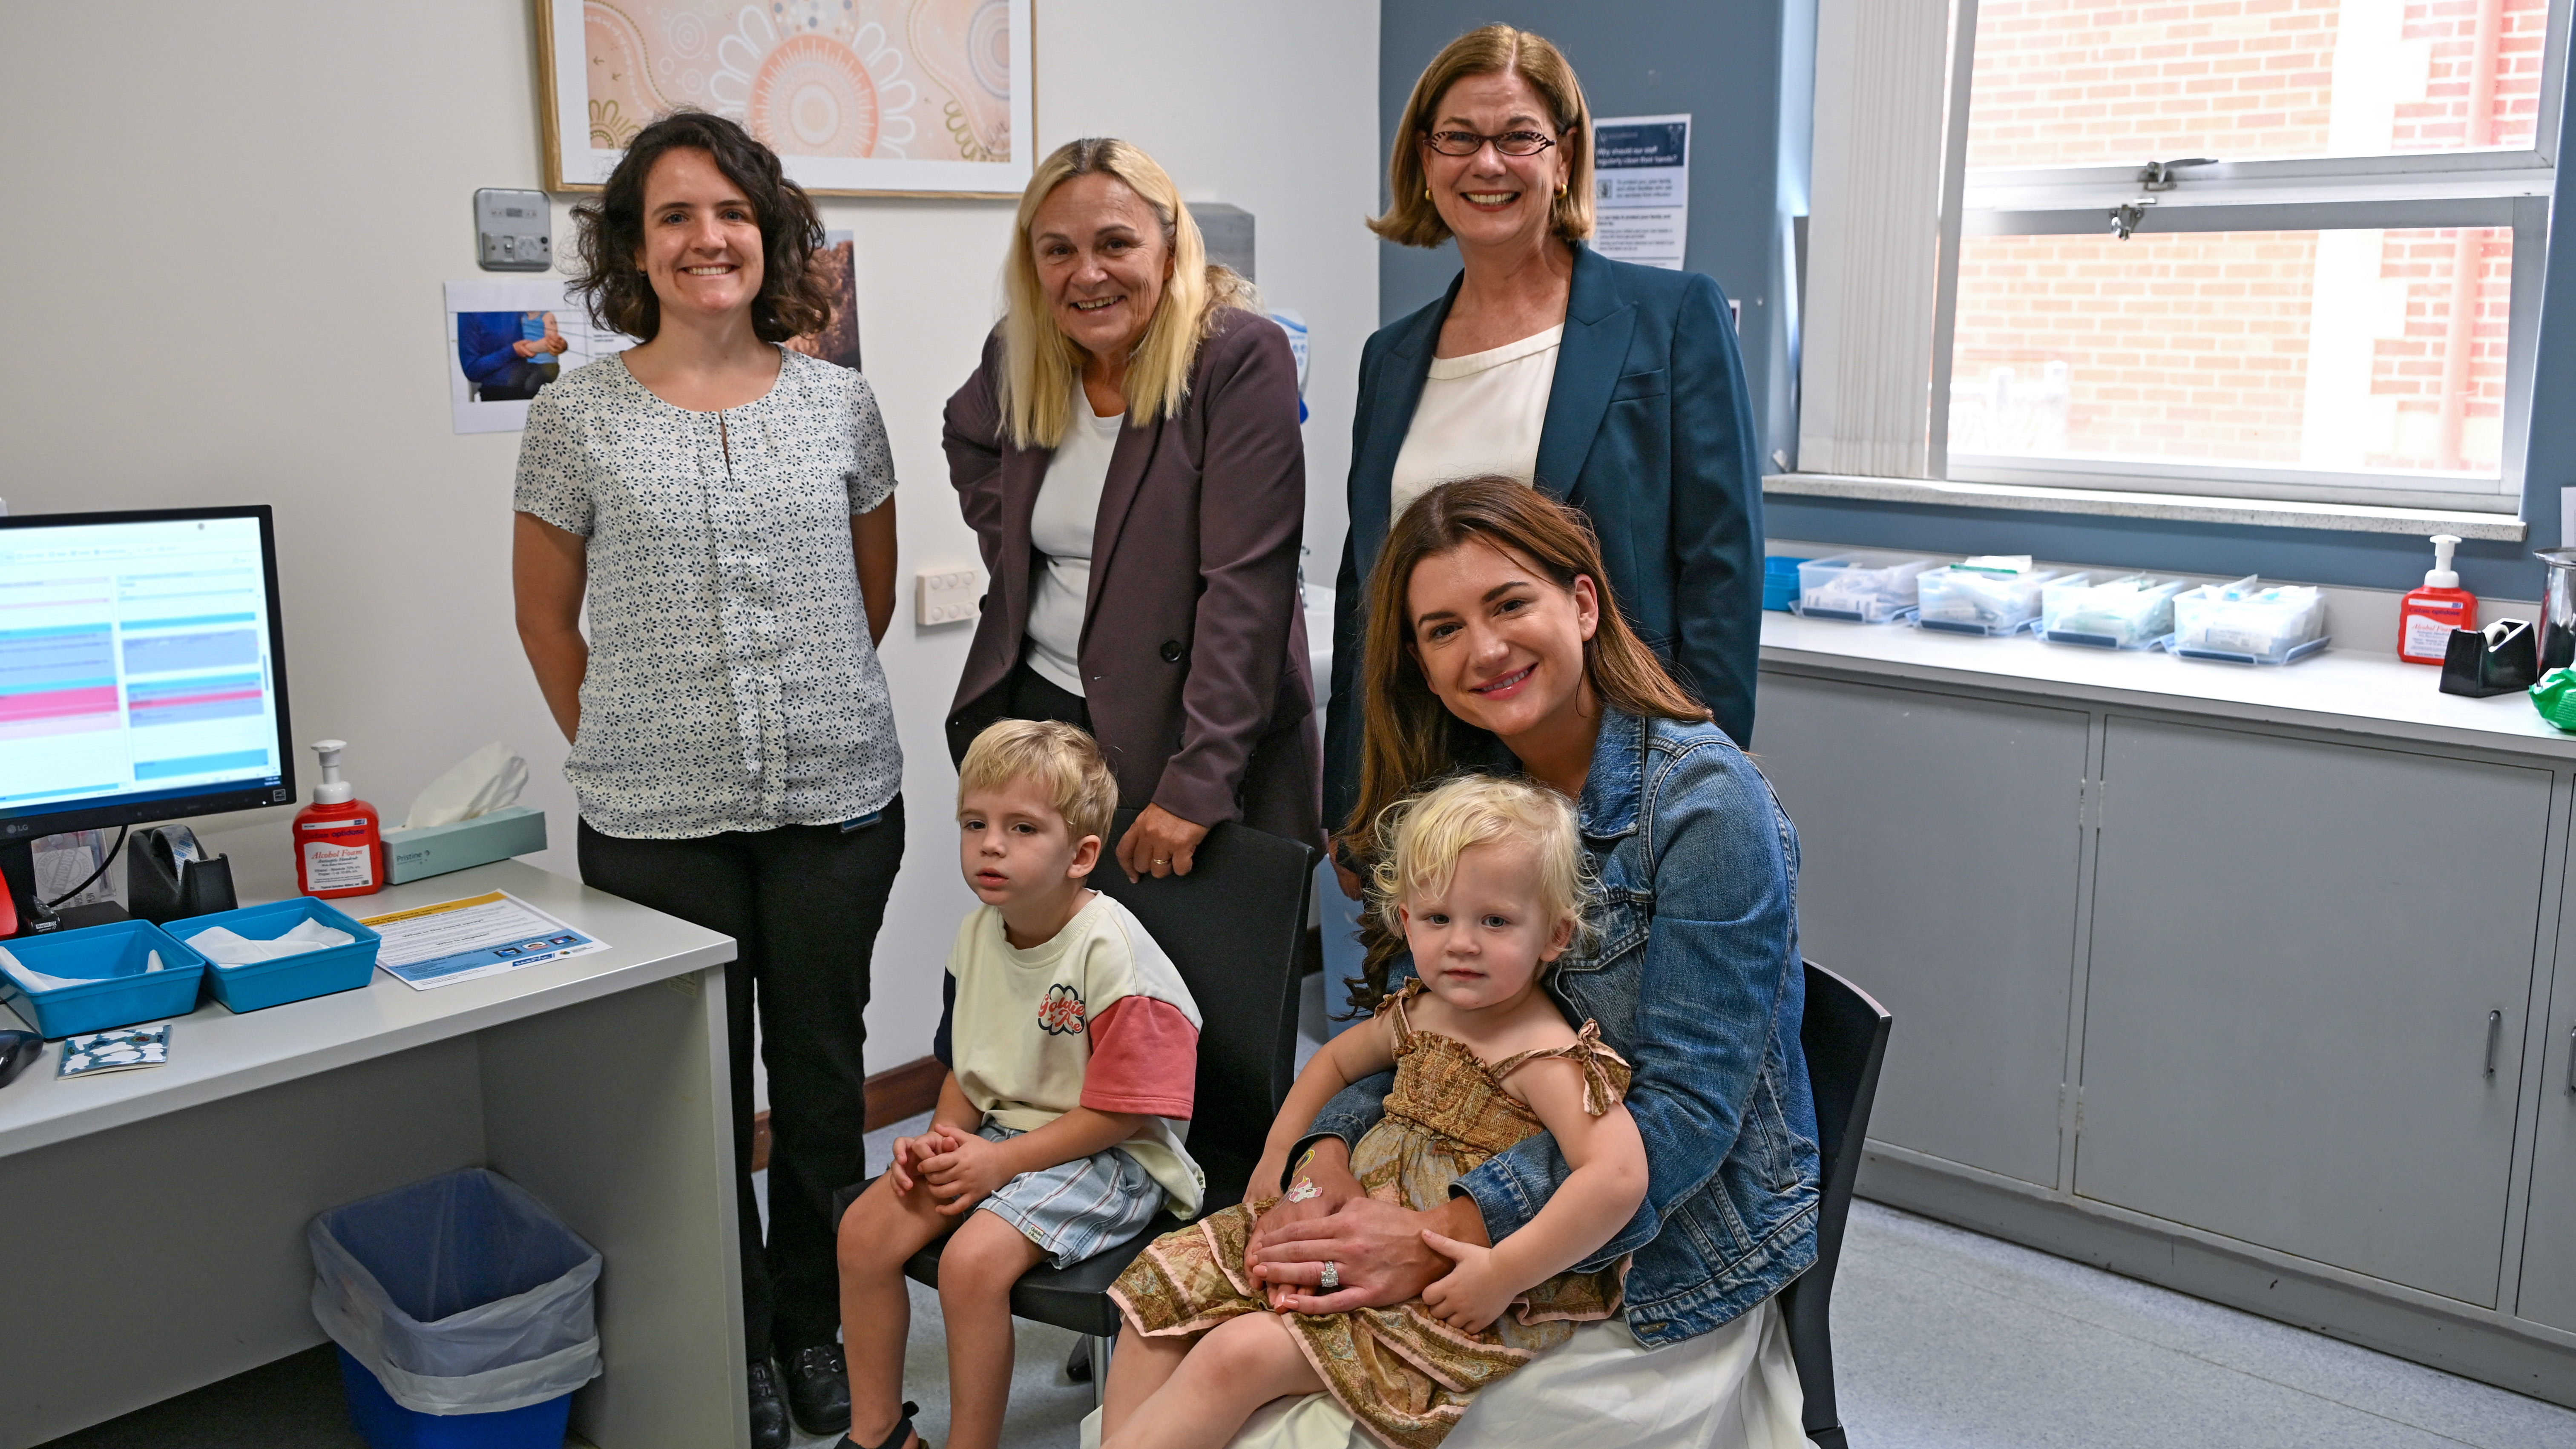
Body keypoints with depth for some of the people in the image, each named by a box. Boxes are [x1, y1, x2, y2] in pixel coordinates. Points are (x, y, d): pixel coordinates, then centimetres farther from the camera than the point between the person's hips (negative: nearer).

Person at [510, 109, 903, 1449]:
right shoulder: (577, 416, -1)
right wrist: (617, 743, 6)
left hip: (837, 800, 1)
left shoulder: (838, 402, 3)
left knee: (823, 1071, 13)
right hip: (659, 820, -1)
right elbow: (546, 612, 8)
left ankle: (817, 1325, 32)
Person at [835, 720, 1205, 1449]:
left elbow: (1120, 1113, -20)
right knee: (865, 1226, -6)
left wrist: (999, 1160, -20)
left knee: (974, 1258, -27)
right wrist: (943, 1136, -4)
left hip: (1108, 1156, -8)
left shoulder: (1111, 951, -22)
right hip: (997, 1131, 8)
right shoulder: (978, 931, 2)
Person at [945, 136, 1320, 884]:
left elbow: (1247, 585, -21)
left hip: (1199, 736, -5)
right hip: (1037, 713, 5)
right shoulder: (1016, 359, 3)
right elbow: (972, 441, 27)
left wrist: (1197, 784, -25)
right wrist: (1012, 556, 9)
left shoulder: (1242, 358, -15)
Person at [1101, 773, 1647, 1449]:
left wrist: (1503, 1273, -32)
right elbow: (1334, 1061, 24)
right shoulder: (1416, 1015, 4)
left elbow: (1619, 1176, -35)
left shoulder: (1546, 1057, -21)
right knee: (1168, 1280, 5)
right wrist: (1275, 1160, 17)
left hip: (1453, 1294, -9)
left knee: (1238, 1354, -23)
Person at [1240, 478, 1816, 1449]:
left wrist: (1444, 1238, -28)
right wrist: (1329, 1160, -16)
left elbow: (1684, 1112, -21)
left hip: (1656, 1270, -5)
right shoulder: (1457, 794, 2)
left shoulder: (1705, 802, -18)